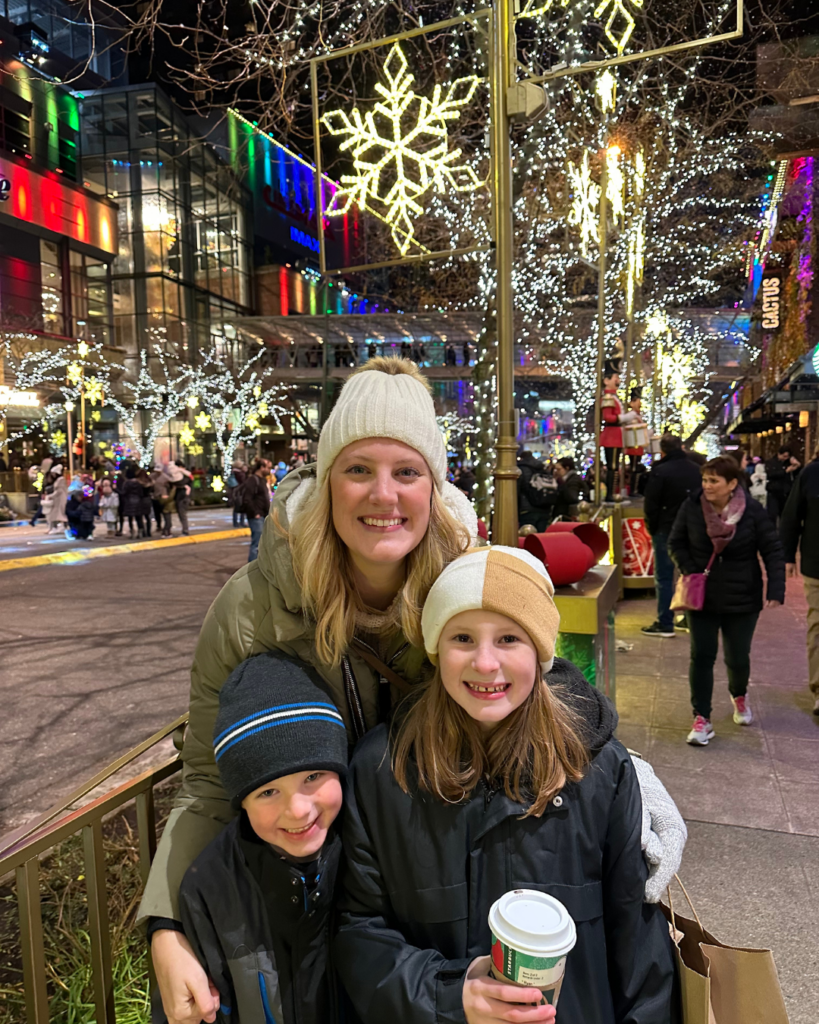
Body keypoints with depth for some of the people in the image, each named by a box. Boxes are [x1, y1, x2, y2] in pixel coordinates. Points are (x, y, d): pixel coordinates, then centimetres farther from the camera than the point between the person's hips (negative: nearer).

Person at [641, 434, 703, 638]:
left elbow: (650, 504, -12)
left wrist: (652, 528, 0)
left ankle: (665, 624, 0)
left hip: (666, 530, -6)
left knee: (664, 577, 0)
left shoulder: (659, 471, -13)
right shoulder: (695, 470, 6)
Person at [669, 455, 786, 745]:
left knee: (737, 657, 11)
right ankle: (702, 719, 8)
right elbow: (676, 543, 1)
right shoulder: (691, 507, -9)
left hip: (742, 599, 0)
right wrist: (690, 572, -13)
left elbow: (773, 551, -6)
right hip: (702, 597, 0)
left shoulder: (752, 511, -11)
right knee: (701, 656, -2)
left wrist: (776, 589, -16)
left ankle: (739, 695, 44)